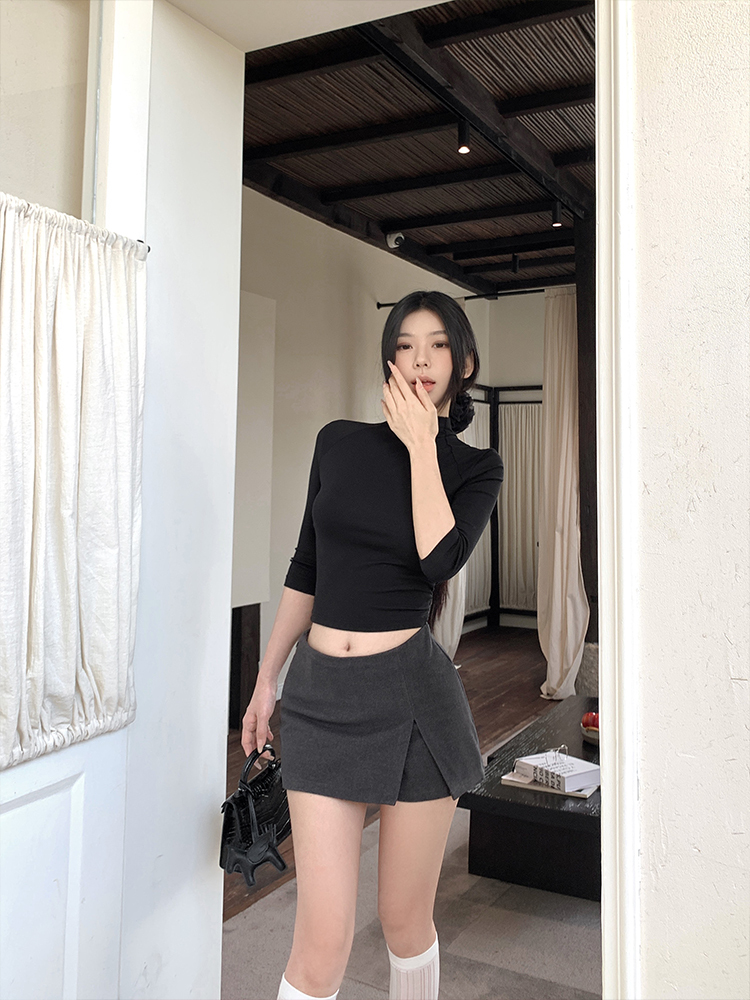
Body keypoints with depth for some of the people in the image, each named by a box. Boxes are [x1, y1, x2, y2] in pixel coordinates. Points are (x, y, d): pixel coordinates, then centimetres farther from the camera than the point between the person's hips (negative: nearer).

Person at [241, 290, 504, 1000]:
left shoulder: (475, 468, 3)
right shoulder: (339, 442, 6)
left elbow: (439, 558, -18)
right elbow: (305, 569, 12)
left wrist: (421, 443, -11)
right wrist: (266, 680, 15)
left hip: (413, 695, -1)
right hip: (321, 692, 1)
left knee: (405, 919, 13)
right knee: (322, 942, -1)